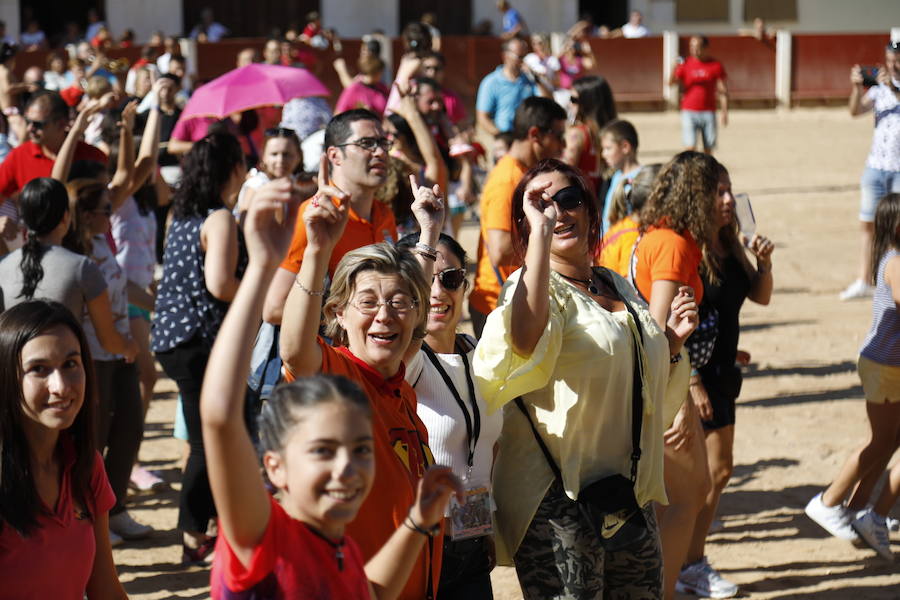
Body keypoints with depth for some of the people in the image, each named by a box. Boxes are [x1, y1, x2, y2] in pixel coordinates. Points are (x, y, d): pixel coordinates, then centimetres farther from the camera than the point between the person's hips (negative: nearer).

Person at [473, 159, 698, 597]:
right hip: (558, 498, -7)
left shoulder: (618, 287, 13)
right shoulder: (535, 286, -9)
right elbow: (526, 339, -36)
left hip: (629, 494, 7)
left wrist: (670, 338, 9)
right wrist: (540, 232, -30)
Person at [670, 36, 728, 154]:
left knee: (708, 149, 4)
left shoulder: (715, 65, 2)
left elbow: (722, 91, 4)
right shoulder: (685, 64, 1)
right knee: (690, 147, -9)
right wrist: (674, 69, -26)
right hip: (689, 112, -1)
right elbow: (671, 83, -7)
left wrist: (724, 112, -4)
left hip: (708, 112, 1)